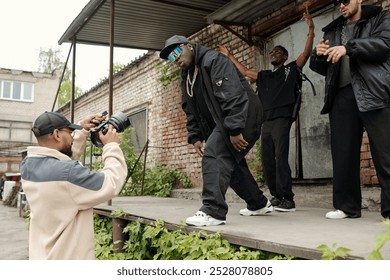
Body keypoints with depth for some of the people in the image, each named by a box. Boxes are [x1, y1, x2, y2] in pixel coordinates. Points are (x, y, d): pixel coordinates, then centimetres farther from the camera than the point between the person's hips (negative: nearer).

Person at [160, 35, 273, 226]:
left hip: (243, 116, -10)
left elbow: (233, 96, -26)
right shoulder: (186, 76, 14)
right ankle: (259, 204, 30)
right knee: (231, 162, 14)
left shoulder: (213, 61, -16)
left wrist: (234, 130, -29)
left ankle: (213, 211, -22)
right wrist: (195, 137, 6)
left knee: (213, 157, -22)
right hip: (220, 122, 10)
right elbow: (191, 110, 16)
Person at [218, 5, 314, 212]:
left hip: (282, 119, -7)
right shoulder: (264, 76, 23)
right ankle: (276, 197, 9)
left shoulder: (291, 69, 8)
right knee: (267, 160, 3)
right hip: (266, 121, 7)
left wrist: (311, 29, -14)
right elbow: (245, 71, 33)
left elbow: (306, 53, -3)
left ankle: (288, 200, -14)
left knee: (281, 158, -16)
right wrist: (229, 56, 36)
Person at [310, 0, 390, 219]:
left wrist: (349, 47, -17)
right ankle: (347, 206, 8)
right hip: (342, 97, 4)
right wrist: (318, 55, 0)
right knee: (343, 153, 1)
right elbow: (323, 68, 23)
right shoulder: (332, 31, 25)